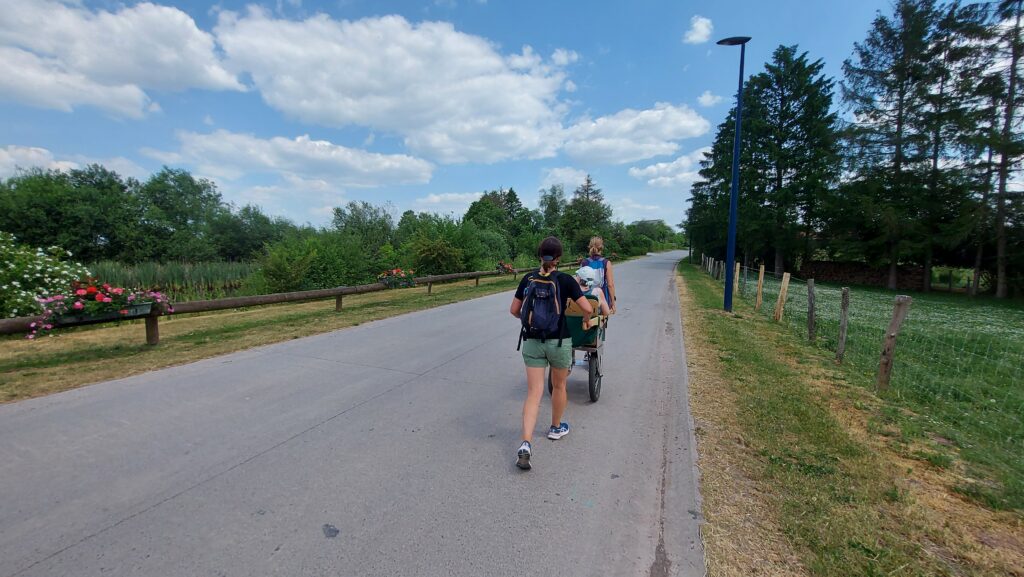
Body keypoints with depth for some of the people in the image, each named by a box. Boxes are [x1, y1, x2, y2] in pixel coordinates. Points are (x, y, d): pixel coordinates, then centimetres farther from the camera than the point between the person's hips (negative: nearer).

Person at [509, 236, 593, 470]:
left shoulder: (528, 279, 0)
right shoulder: (566, 280, -8)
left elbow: (514, 310, 6)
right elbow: (588, 309, -9)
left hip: (532, 341, 2)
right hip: (559, 341, -2)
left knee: (533, 393, 2)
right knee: (559, 385, 22)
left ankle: (525, 445, -11)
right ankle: (556, 428, 41)